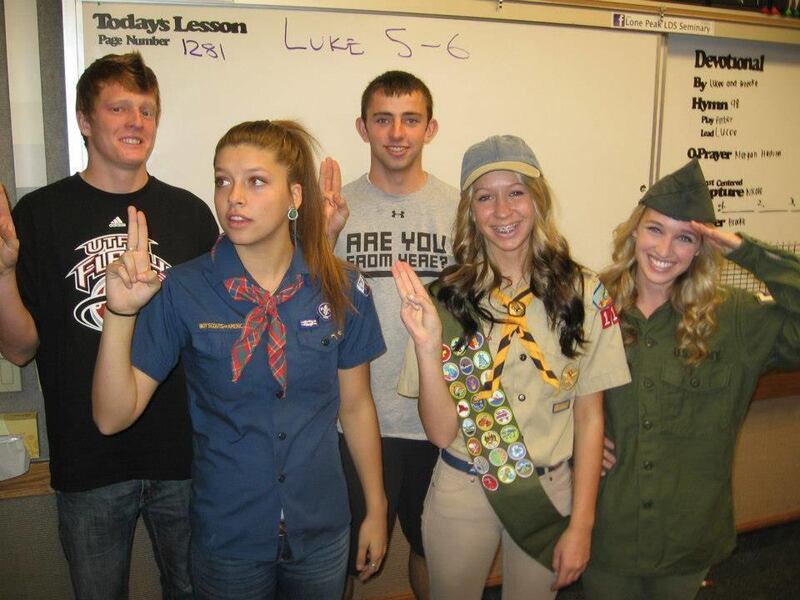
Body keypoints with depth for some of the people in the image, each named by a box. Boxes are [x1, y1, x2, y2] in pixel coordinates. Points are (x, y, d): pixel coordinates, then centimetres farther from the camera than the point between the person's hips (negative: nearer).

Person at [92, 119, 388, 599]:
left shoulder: (342, 287, -8)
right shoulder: (183, 290, -13)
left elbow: (356, 405, 1)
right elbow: (113, 416, -13)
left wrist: (377, 510, 6)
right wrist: (122, 311, -26)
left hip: (322, 530, 2)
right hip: (227, 536, -1)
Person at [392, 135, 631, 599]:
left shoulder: (583, 293, -9)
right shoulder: (448, 297, -11)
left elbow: (590, 416, -3)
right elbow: (441, 432, -13)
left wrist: (581, 525, -4)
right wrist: (427, 344, -28)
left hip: (550, 492, 1)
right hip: (461, 494, 0)